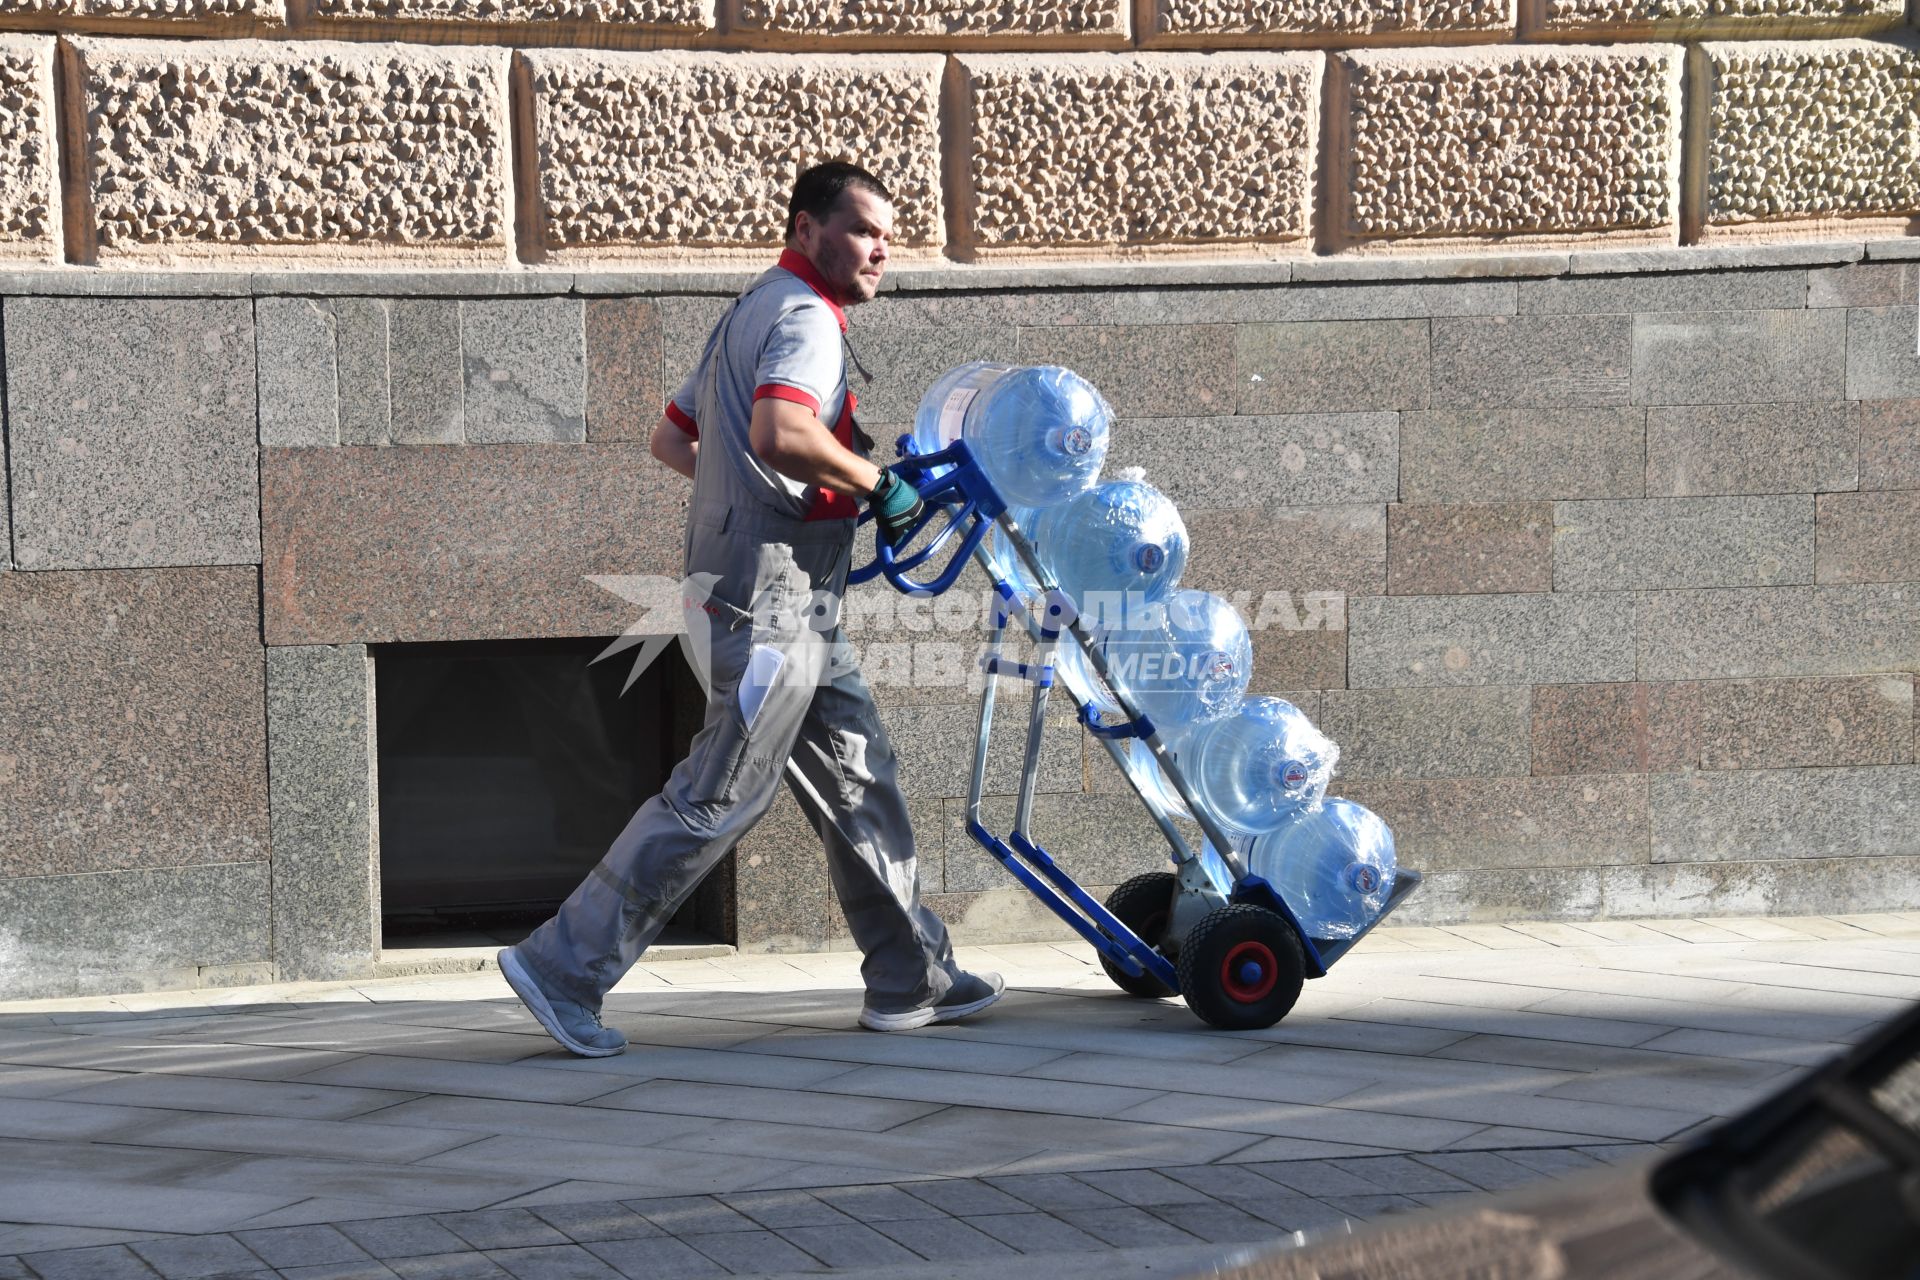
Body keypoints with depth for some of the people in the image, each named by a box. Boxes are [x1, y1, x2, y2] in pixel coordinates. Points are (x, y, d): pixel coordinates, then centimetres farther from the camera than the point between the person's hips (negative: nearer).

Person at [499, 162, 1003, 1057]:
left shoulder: (752, 315, 22)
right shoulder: (803, 318, -11)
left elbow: (672, 438, 29)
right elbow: (780, 435, -29)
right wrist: (877, 484, -18)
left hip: (791, 610, 11)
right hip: (769, 590, -11)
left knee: (856, 778, 13)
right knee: (719, 797, -10)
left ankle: (910, 980, 19)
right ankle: (564, 967, -9)